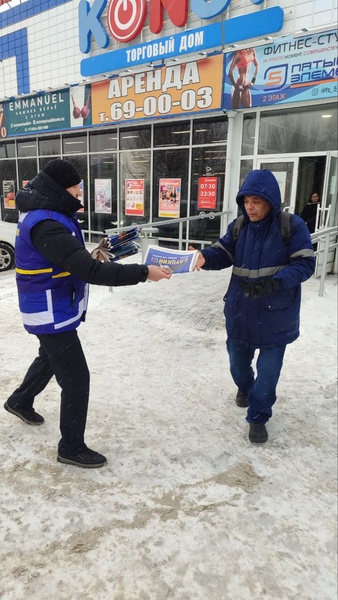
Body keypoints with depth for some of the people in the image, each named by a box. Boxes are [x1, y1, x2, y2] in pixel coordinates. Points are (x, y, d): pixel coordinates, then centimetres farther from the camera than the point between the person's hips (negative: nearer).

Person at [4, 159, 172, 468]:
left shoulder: (44, 213, 4)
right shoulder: (46, 226, -29)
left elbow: (75, 258, 15)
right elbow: (91, 271, -36)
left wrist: (91, 257, -2)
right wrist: (143, 273, -34)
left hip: (53, 309, 11)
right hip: (52, 315, -11)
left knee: (50, 358, 31)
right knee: (76, 378, 0)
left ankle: (20, 401, 57)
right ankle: (71, 447, 19)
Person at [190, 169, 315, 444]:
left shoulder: (293, 226, -14)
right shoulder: (238, 226, -2)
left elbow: (305, 264, -17)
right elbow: (223, 254, -2)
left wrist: (274, 282, -33)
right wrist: (204, 257, -25)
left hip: (276, 314, -3)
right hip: (240, 310, 4)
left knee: (268, 368, 6)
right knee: (238, 358, 21)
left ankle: (258, 417, 26)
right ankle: (244, 387, 53)